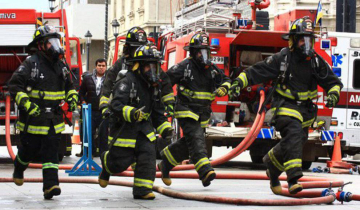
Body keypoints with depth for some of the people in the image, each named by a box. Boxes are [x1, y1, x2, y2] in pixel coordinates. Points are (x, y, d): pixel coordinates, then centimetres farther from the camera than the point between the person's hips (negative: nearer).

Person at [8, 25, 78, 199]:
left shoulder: (61, 65, 10)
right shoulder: (31, 64, -10)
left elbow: (69, 86, 26)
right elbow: (14, 85, -14)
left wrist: (72, 99, 7)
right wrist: (26, 104, -23)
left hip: (54, 120, 4)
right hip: (32, 119, -4)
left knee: (51, 153, -4)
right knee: (29, 150, 10)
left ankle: (50, 185, -9)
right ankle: (18, 169, 41)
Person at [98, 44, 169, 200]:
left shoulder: (153, 84, 6)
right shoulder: (127, 82, -21)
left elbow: (156, 108, 22)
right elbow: (116, 106, -32)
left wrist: (164, 125, 18)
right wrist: (132, 113, -48)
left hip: (143, 126, 6)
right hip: (123, 127, -6)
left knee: (148, 155, -12)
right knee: (120, 162, 2)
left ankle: (142, 190, -6)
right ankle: (106, 165, 39)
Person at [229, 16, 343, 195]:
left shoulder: (316, 61, 1)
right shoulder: (282, 58, -10)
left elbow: (333, 81, 7)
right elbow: (257, 71, -8)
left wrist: (333, 94, -14)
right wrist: (240, 81, -21)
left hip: (305, 108, 5)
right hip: (285, 106, -5)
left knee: (293, 143, 12)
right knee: (294, 135, -28)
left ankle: (272, 165, 43)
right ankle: (294, 179, -36)